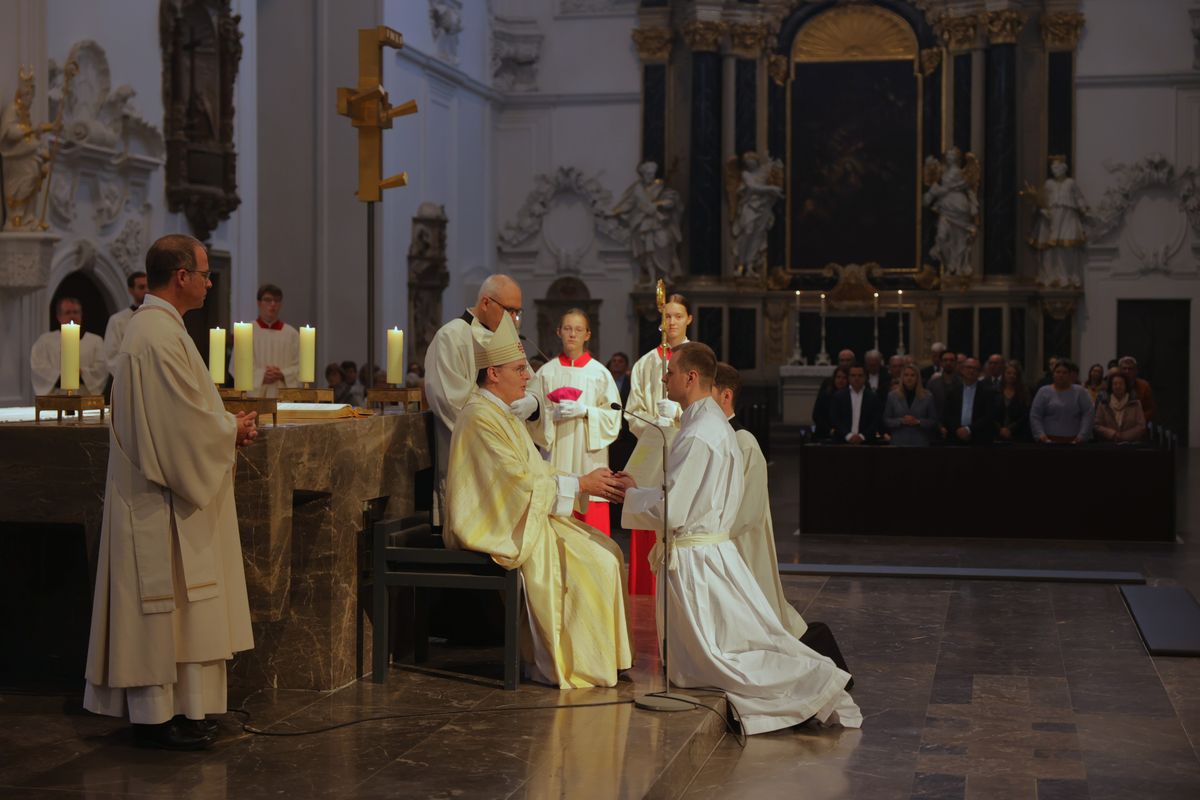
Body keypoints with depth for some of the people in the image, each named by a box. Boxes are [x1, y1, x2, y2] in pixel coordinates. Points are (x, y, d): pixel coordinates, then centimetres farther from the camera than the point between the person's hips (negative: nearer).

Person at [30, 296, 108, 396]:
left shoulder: (95, 341, 16)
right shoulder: (45, 340, 14)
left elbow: (102, 368, 5)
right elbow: (37, 367, 2)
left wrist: (82, 374, -12)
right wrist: (60, 376, -11)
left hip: (86, 396, 1)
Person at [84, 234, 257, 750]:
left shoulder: (154, 326, 14)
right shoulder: (161, 335, -20)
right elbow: (185, 423, -23)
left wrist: (227, 426, 9)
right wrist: (232, 430, -6)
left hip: (161, 490, 11)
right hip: (163, 496, -11)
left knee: (170, 602, 14)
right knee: (165, 600, -3)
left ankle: (165, 706, 21)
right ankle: (157, 713, 5)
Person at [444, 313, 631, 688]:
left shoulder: (505, 415, 17)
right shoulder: (480, 417, -16)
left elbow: (537, 470, 15)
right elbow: (520, 482, -20)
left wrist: (591, 483, 3)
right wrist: (581, 484, -12)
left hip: (526, 517, 10)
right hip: (498, 528, -10)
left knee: (606, 550, 2)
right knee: (586, 563, -19)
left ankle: (602, 656, 4)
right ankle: (566, 665, -9)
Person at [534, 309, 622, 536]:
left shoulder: (600, 373, 3)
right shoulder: (546, 372, 7)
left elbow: (613, 415, 0)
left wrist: (583, 411, -13)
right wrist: (553, 414, -13)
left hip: (590, 456, -1)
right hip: (557, 456, 1)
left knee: (593, 523, -4)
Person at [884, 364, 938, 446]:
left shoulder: (927, 397, 5)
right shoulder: (892, 396, 7)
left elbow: (934, 422, 4)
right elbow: (885, 421, 6)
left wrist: (918, 422, -13)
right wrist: (901, 421, -11)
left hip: (920, 443, 0)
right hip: (899, 443, 0)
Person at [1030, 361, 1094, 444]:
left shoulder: (1080, 392, 8)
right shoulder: (1044, 392, 7)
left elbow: (1088, 414, 0)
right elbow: (1034, 416, 3)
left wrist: (1082, 435, -11)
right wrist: (1040, 434, -12)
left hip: (1073, 441, 1)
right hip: (1049, 440, 0)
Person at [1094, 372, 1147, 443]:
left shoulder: (1135, 404, 9)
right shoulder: (1103, 405, 9)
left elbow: (1141, 426, 3)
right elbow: (1097, 426, 4)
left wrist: (1124, 436, -8)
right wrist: (1113, 434, -11)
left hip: (1132, 444, 0)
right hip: (1109, 444, 0)